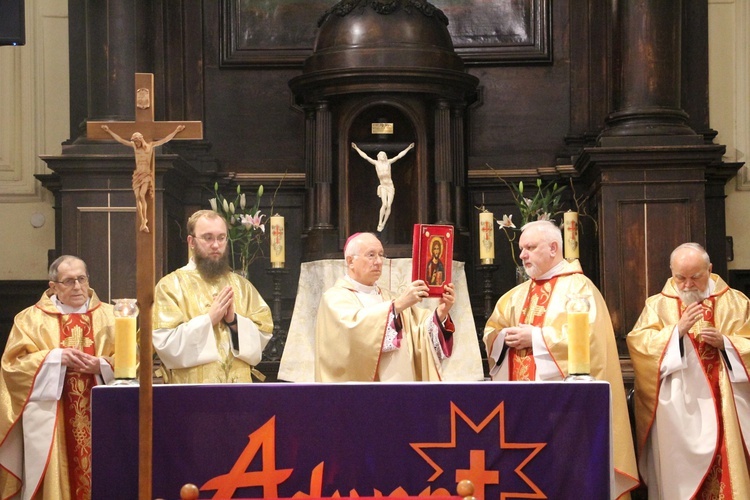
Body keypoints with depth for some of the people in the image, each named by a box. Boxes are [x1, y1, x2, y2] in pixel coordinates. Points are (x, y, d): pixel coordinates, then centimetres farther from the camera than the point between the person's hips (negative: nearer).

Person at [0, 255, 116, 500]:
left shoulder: (109, 316, 10)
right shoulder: (31, 318, 6)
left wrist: (102, 365, -13)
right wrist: (56, 358, -12)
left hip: (99, 415, 1)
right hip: (49, 419, -1)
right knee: (52, 479, -4)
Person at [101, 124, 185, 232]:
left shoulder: (150, 145, 1)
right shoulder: (134, 146, 7)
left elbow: (165, 140, 1)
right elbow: (120, 140, 10)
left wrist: (176, 131, -2)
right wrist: (109, 131, 9)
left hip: (146, 174, -3)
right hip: (137, 174, 3)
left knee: (142, 195, -19)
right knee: (137, 197, -4)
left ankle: (144, 221, -10)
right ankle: (143, 221, 2)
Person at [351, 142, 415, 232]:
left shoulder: (388, 162, 8)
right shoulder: (376, 163, 5)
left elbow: (399, 156, 10)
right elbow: (365, 156, 5)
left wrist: (408, 148, 11)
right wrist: (356, 148, 5)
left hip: (390, 186, 2)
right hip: (383, 186, -2)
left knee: (389, 206, -5)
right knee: (384, 204, -21)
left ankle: (383, 224, 7)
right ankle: (379, 223, -13)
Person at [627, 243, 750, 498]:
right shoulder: (658, 305, 8)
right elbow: (638, 343, -6)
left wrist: (724, 342, -11)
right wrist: (678, 330, -17)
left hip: (723, 404, 0)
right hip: (676, 407, 0)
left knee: (725, 465, -7)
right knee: (678, 473, -4)